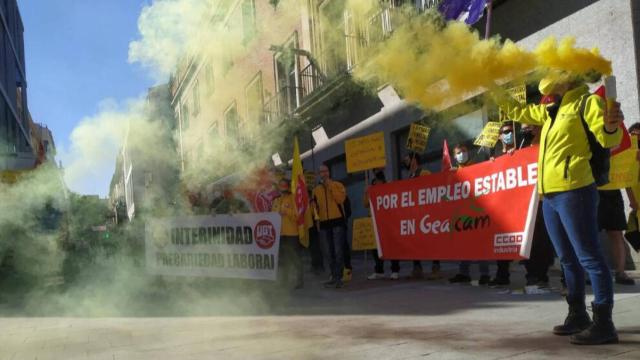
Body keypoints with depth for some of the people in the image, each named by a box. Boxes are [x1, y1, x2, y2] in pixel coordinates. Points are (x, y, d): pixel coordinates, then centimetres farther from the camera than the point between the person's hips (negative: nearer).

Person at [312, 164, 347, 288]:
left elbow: (340, 199, -15)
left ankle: (338, 278, -6)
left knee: (338, 251, -9)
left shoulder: (338, 185, 2)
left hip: (337, 221, -4)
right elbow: (315, 205, 18)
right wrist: (316, 216, -1)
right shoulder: (316, 189, 13)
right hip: (324, 223, 4)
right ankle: (334, 277, 18)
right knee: (328, 252, 8)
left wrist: (330, 186, -14)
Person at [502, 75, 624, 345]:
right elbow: (519, 112, 35)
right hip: (549, 195, 9)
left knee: (589, 257, -7)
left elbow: (607, 140, -14)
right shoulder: (549, 111, 19)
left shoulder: (588, 102, -4)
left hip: (573, 192, -9)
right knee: (568, 259, 14)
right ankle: (578, 315, 24)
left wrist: (611, 126, -35)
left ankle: (604, 323, -4)